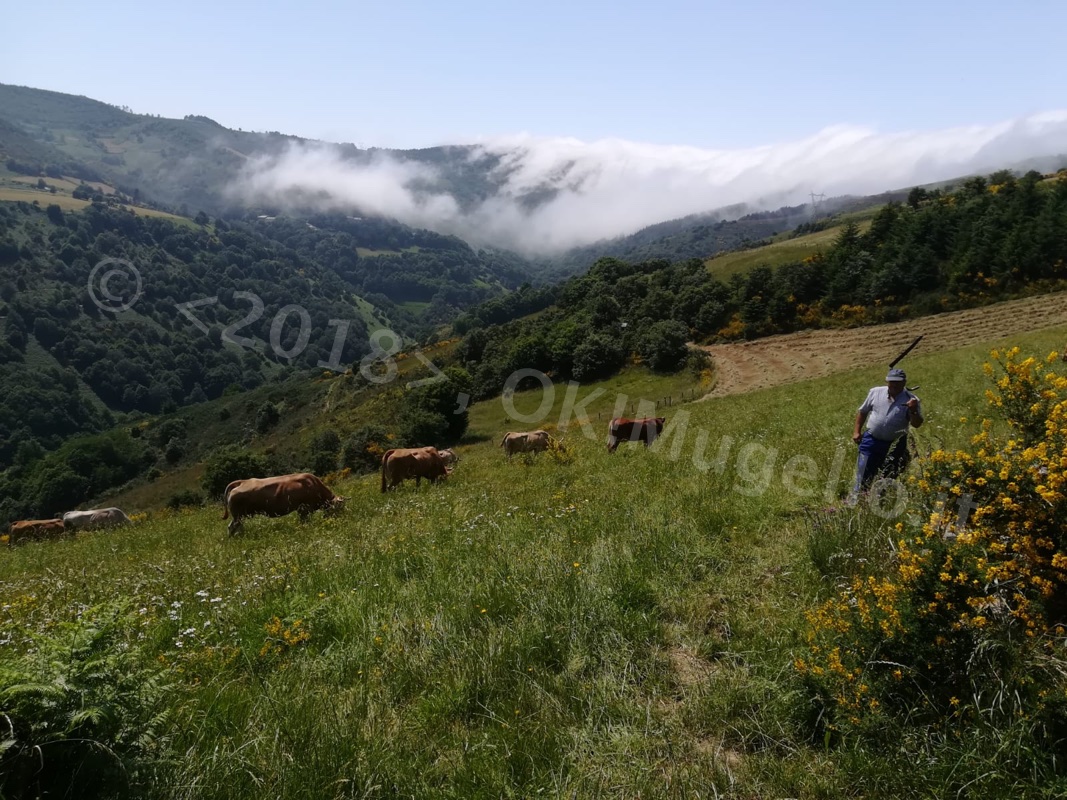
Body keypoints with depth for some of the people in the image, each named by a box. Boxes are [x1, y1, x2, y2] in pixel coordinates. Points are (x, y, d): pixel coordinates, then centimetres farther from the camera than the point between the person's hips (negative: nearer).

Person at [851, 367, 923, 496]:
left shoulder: (911, 400, -7)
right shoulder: (876, 392, 1)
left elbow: (916, 424, -11)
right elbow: (862, 411, 12)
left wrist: (913, 411, -29)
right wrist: (857, 431, 7)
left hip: (895, 446, -1)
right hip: (872, 441, 1)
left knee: (888, 478, 10)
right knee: (863, 476, 1)